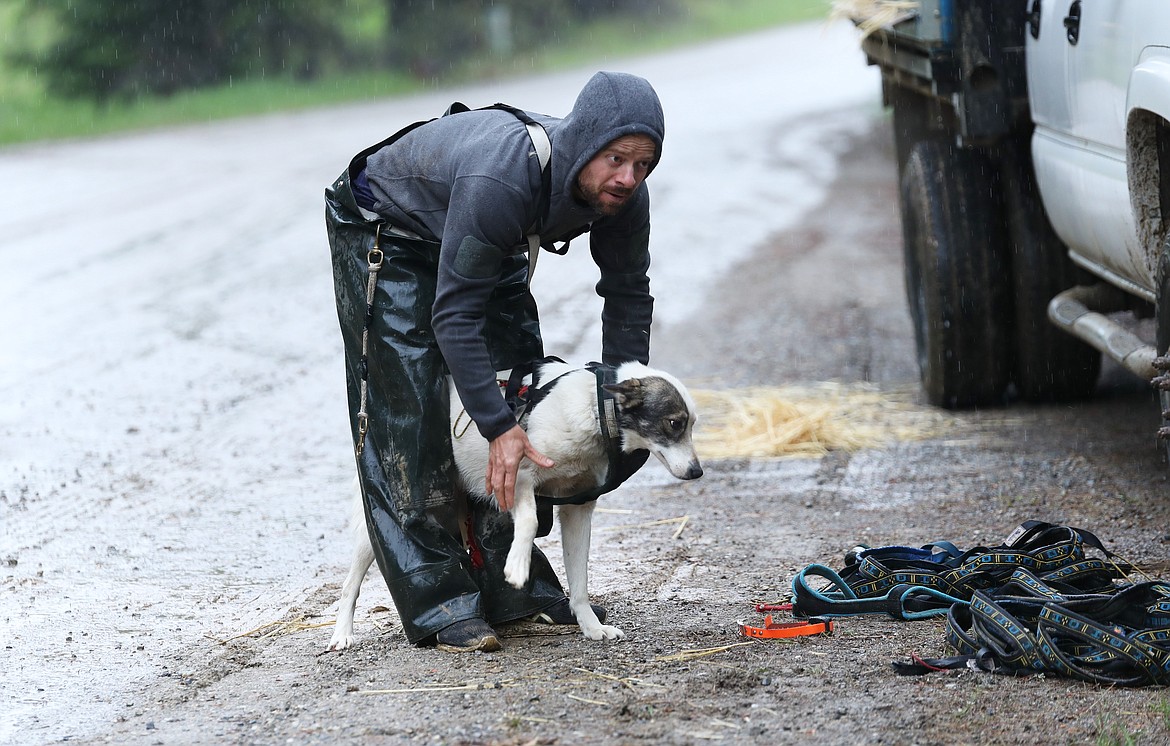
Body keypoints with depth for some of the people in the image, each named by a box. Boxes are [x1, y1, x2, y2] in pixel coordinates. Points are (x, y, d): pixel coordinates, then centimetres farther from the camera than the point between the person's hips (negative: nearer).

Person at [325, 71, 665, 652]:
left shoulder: (622, 194, -23)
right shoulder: (500, 181, -44)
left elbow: (627, 293, -3)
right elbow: (454, 316, -39)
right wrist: (498, 429, -42)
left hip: (491, 249, 7)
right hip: (385, 232, -7)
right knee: (409, 418, -14)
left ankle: (517, 588, 9)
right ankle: (437, 604, -12)